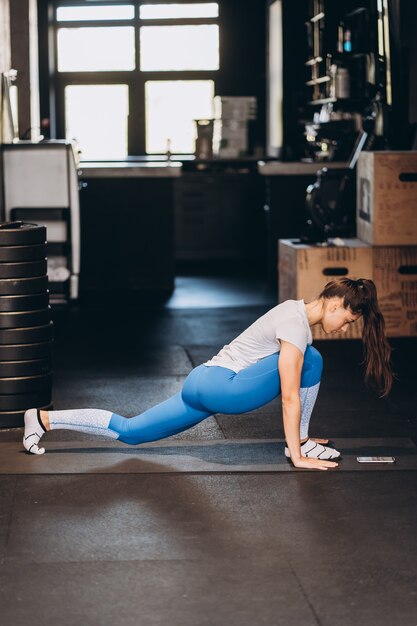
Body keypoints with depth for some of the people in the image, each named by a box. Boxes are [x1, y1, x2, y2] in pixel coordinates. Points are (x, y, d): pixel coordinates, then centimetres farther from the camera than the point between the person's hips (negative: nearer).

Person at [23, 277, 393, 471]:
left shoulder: (297, 310, 14)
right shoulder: (296, 325, -16)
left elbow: (290, 392, 24)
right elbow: (290, 396, -17)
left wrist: (297, 431, 28)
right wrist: (297, 456, -16)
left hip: (204, 383, 10)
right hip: (221, 387, -10)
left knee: (129, 431, 12)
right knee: (310, 361, -14)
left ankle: (44, 419, 11)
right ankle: (301, 444, -4)